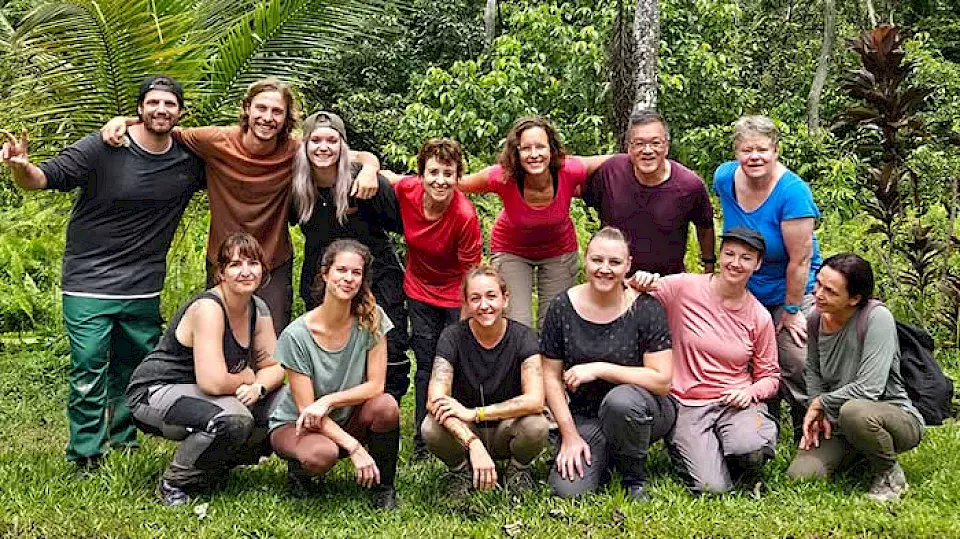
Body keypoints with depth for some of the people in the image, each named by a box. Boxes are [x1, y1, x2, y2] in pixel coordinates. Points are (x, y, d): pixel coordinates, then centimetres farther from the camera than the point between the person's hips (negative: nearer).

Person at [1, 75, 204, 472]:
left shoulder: (190, 160, 2)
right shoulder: (102, 148, -11)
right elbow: (44, 179, -12)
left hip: (144, 289, 4)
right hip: (88, 285, -4)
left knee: (135, 372, 14)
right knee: (88, 375, -5)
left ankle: (124, 440, 32)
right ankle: (85, 455, 8)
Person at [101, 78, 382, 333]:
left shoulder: (295, 152, -15)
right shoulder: (217, 141, -14)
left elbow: (358, 156, -9)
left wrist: (369, 167, -31)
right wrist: (124, 121, -12)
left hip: (275, 268, -1)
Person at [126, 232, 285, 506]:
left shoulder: (258, 309, 1)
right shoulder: (207, 308, -25)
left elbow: (275, 367, 1)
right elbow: (213, 382, -32)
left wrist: (258, 387, -20)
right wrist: (246, 378, -12)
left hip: (196, 395, 8)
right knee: (233, 420, -34)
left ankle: (214, 467, 13)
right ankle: (173, 483, -9)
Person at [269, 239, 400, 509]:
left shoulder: (371, 319, -11)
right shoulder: (296, 335, -19)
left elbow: (375, 385, -12)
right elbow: (306, 408, -19)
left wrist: (328, 401, -27)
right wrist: (355, 448, -27)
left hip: (348, 421, 3)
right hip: (294, 424, -3)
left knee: (386, 406, -29)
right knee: (322, 454, -37)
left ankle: (383, 487, -5)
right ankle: (299, 466, 2)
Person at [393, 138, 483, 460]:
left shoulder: (465, 217, -28)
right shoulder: (406, 191, -18)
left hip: (455, 296, -3)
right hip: (419, 291, 4)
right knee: (425, 364, 9)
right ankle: (423, 443, 18)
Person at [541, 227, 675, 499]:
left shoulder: (645, 308, -12)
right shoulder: (563, 308, -5)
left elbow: (662, 380, -17)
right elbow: (552, 377, 1)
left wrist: (599, 369, -22)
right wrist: (570, 435, -6)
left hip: (641, 412, -2)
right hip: (584, 416, 2)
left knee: (621, 399, -38)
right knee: (568, 491, -20)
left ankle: (635, 481, -9)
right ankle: (605, 457, 15)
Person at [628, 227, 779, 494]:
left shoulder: (760, 317, 2)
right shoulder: (683, 288, -6)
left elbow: (769, 375, 11)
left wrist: (751, 392, -11)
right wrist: (637, 282, -23)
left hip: (736, 402, 2)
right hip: (687, 404, -1)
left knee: (750, 449, -33)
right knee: (712, 488, -18)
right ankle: (681, 445, 14)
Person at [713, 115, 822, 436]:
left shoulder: (792, 191, -25)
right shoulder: (725, 178, -8)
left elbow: (800, 258, -22)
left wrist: (791, 310, -18)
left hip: (790, 293, -5)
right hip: (744, 294, 5)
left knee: (796, 368, -10)